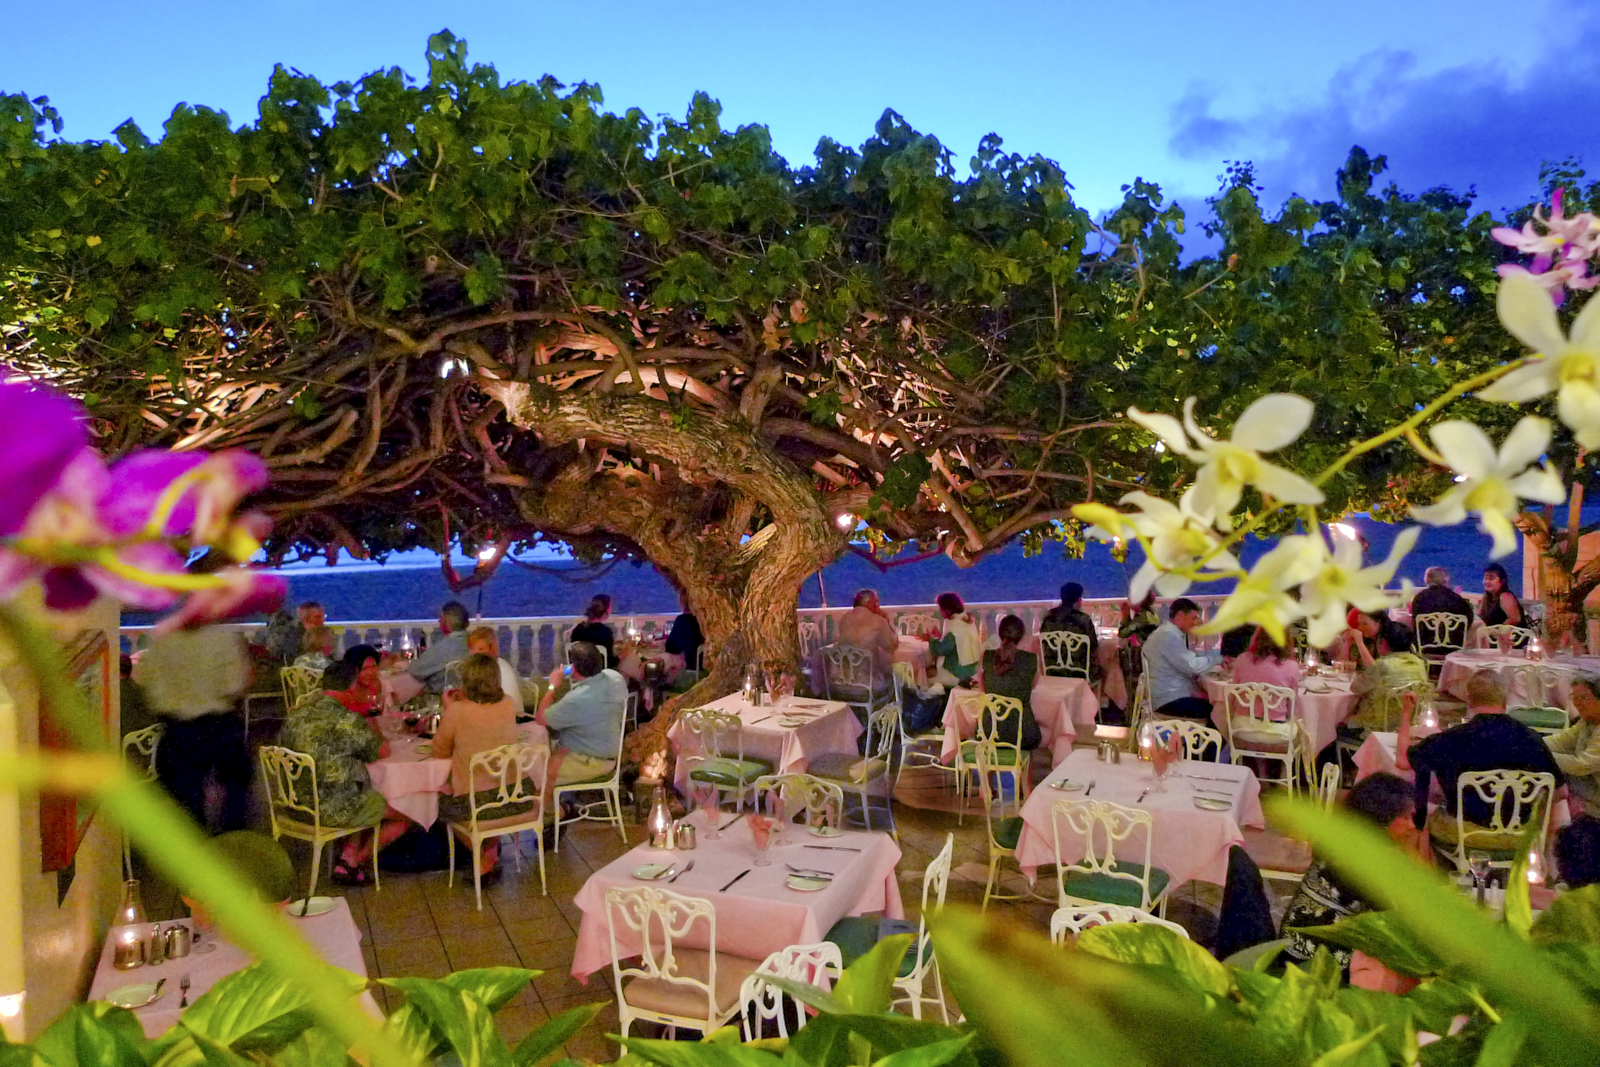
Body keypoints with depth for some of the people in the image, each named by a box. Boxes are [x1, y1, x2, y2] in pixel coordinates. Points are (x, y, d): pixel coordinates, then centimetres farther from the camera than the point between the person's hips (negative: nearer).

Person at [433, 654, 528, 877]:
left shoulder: (457, 711, -15)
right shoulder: (509, 705, -3)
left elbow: (439, 751, 0)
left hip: (474, 805, -4)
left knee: (440, 802, 27)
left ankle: (484, 855, 24)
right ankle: (492, 850, 29)